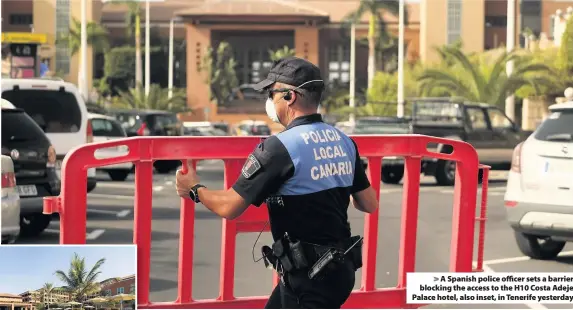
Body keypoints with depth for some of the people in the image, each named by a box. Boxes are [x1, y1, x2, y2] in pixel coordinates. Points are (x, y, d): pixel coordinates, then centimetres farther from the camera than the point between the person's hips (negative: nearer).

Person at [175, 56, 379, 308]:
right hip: (340, 269, 8)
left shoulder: (280, 147, -17)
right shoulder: (344, 142, 5)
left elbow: (229, 207, -14)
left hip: (309, 277, -8)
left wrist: (195, 189, 5)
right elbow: (370, 205, 12)